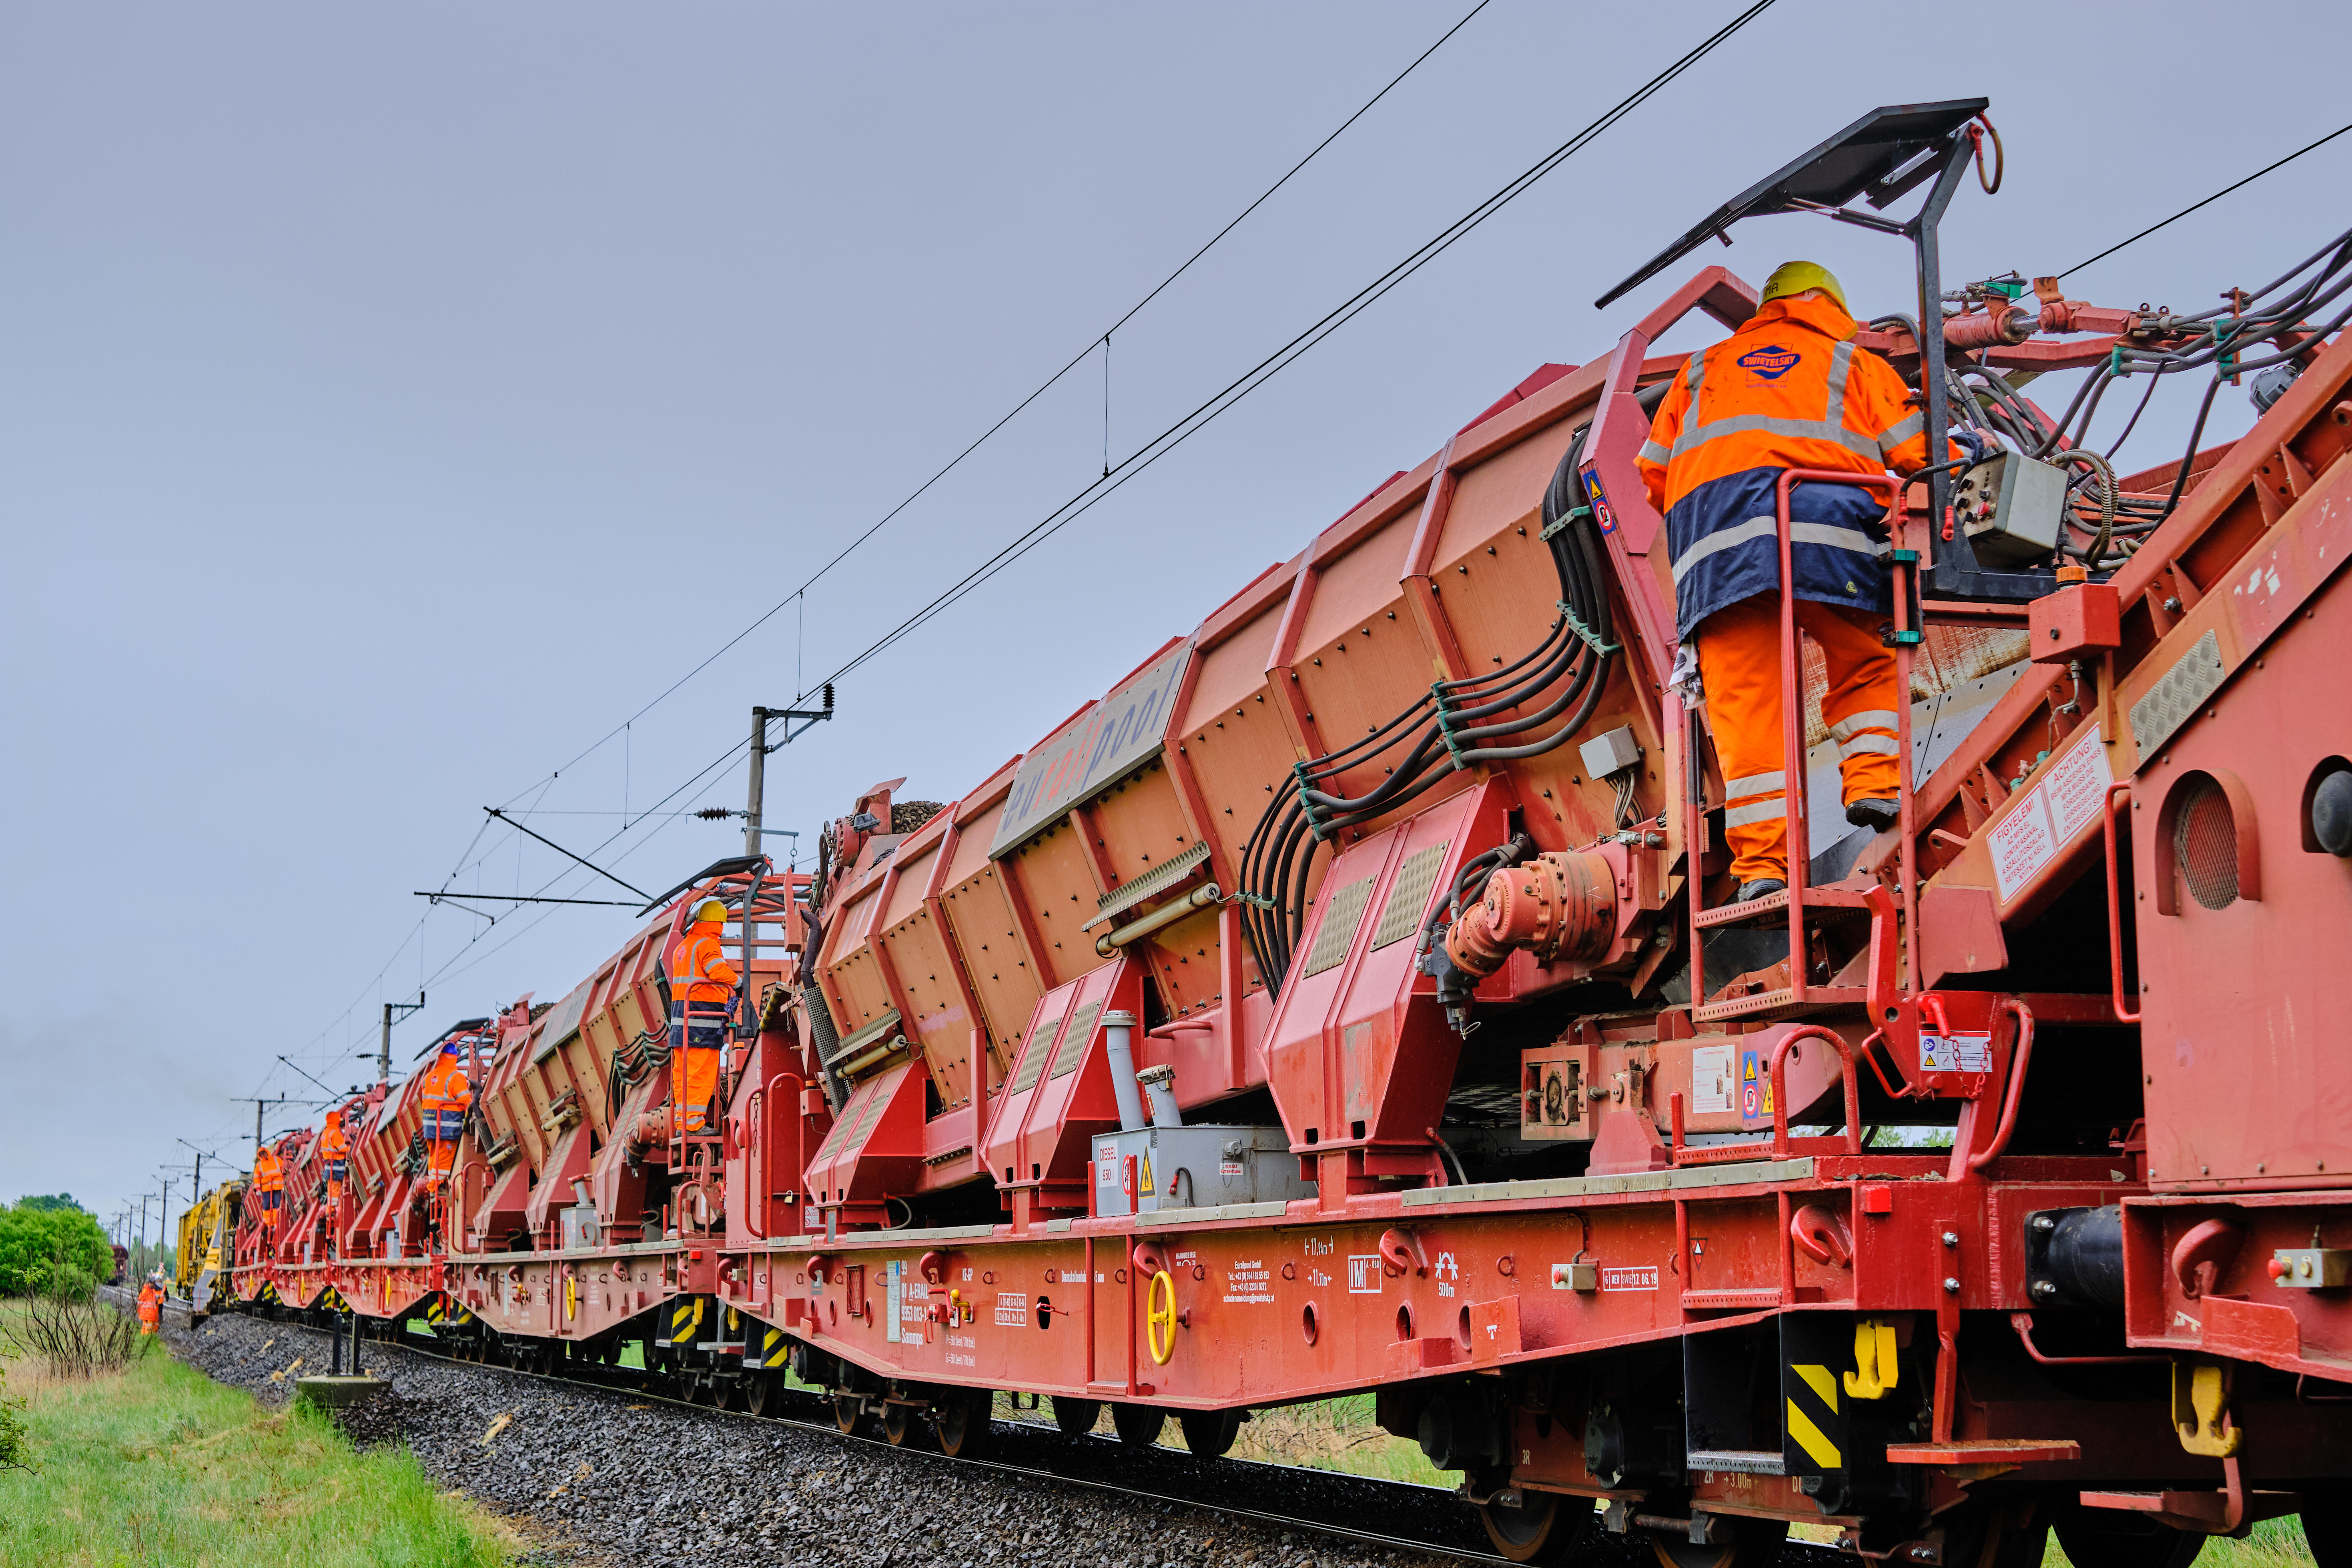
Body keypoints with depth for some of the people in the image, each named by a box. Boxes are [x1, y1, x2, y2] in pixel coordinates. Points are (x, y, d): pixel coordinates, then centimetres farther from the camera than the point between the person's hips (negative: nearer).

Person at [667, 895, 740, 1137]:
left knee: (683, 1070, 9)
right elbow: (719, 971, -23)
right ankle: (694, 1122, -10)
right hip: (704, 1010, -9)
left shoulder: (681, 946, 18)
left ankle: (682, 1120, 10)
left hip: (680, 1009, 9)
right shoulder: (707, 944, -8)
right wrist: (739, 982, -6)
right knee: (702, 1070, -7)